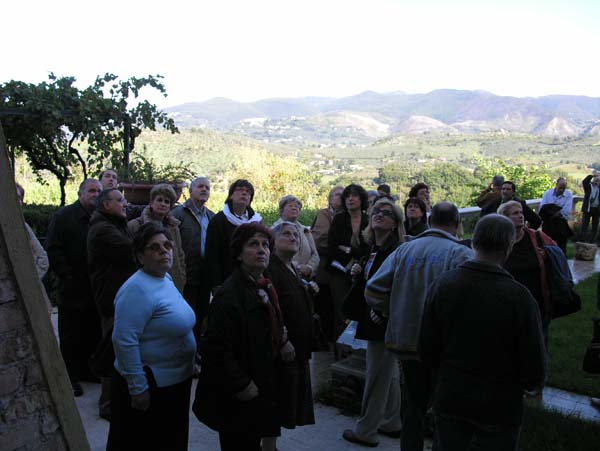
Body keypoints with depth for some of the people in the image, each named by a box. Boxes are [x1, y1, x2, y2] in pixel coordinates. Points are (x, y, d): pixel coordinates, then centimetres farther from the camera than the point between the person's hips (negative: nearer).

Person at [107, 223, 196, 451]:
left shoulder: (166, 278, 5)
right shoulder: (137, 289, -23)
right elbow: (124, 341, -27)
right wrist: (138, 389, -23)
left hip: (175, 382, 9)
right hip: (149, 388, -9)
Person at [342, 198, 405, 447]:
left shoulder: (397, 251, -18)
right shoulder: (373, 250, 10)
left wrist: (381, 312, -20)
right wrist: (358, 274, 0)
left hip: (383, 323, -9)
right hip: (375, 321, 9)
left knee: (377, 377, 3)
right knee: (389, 374, 20)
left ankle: (366, 431, 17)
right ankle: (391, 424, 34)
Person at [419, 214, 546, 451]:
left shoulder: (441, 285, -13)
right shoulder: (519, 297, -22)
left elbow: (427, 350, -6)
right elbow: (535, 369, -15)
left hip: (449, 398, 3)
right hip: (500, 405, -2)